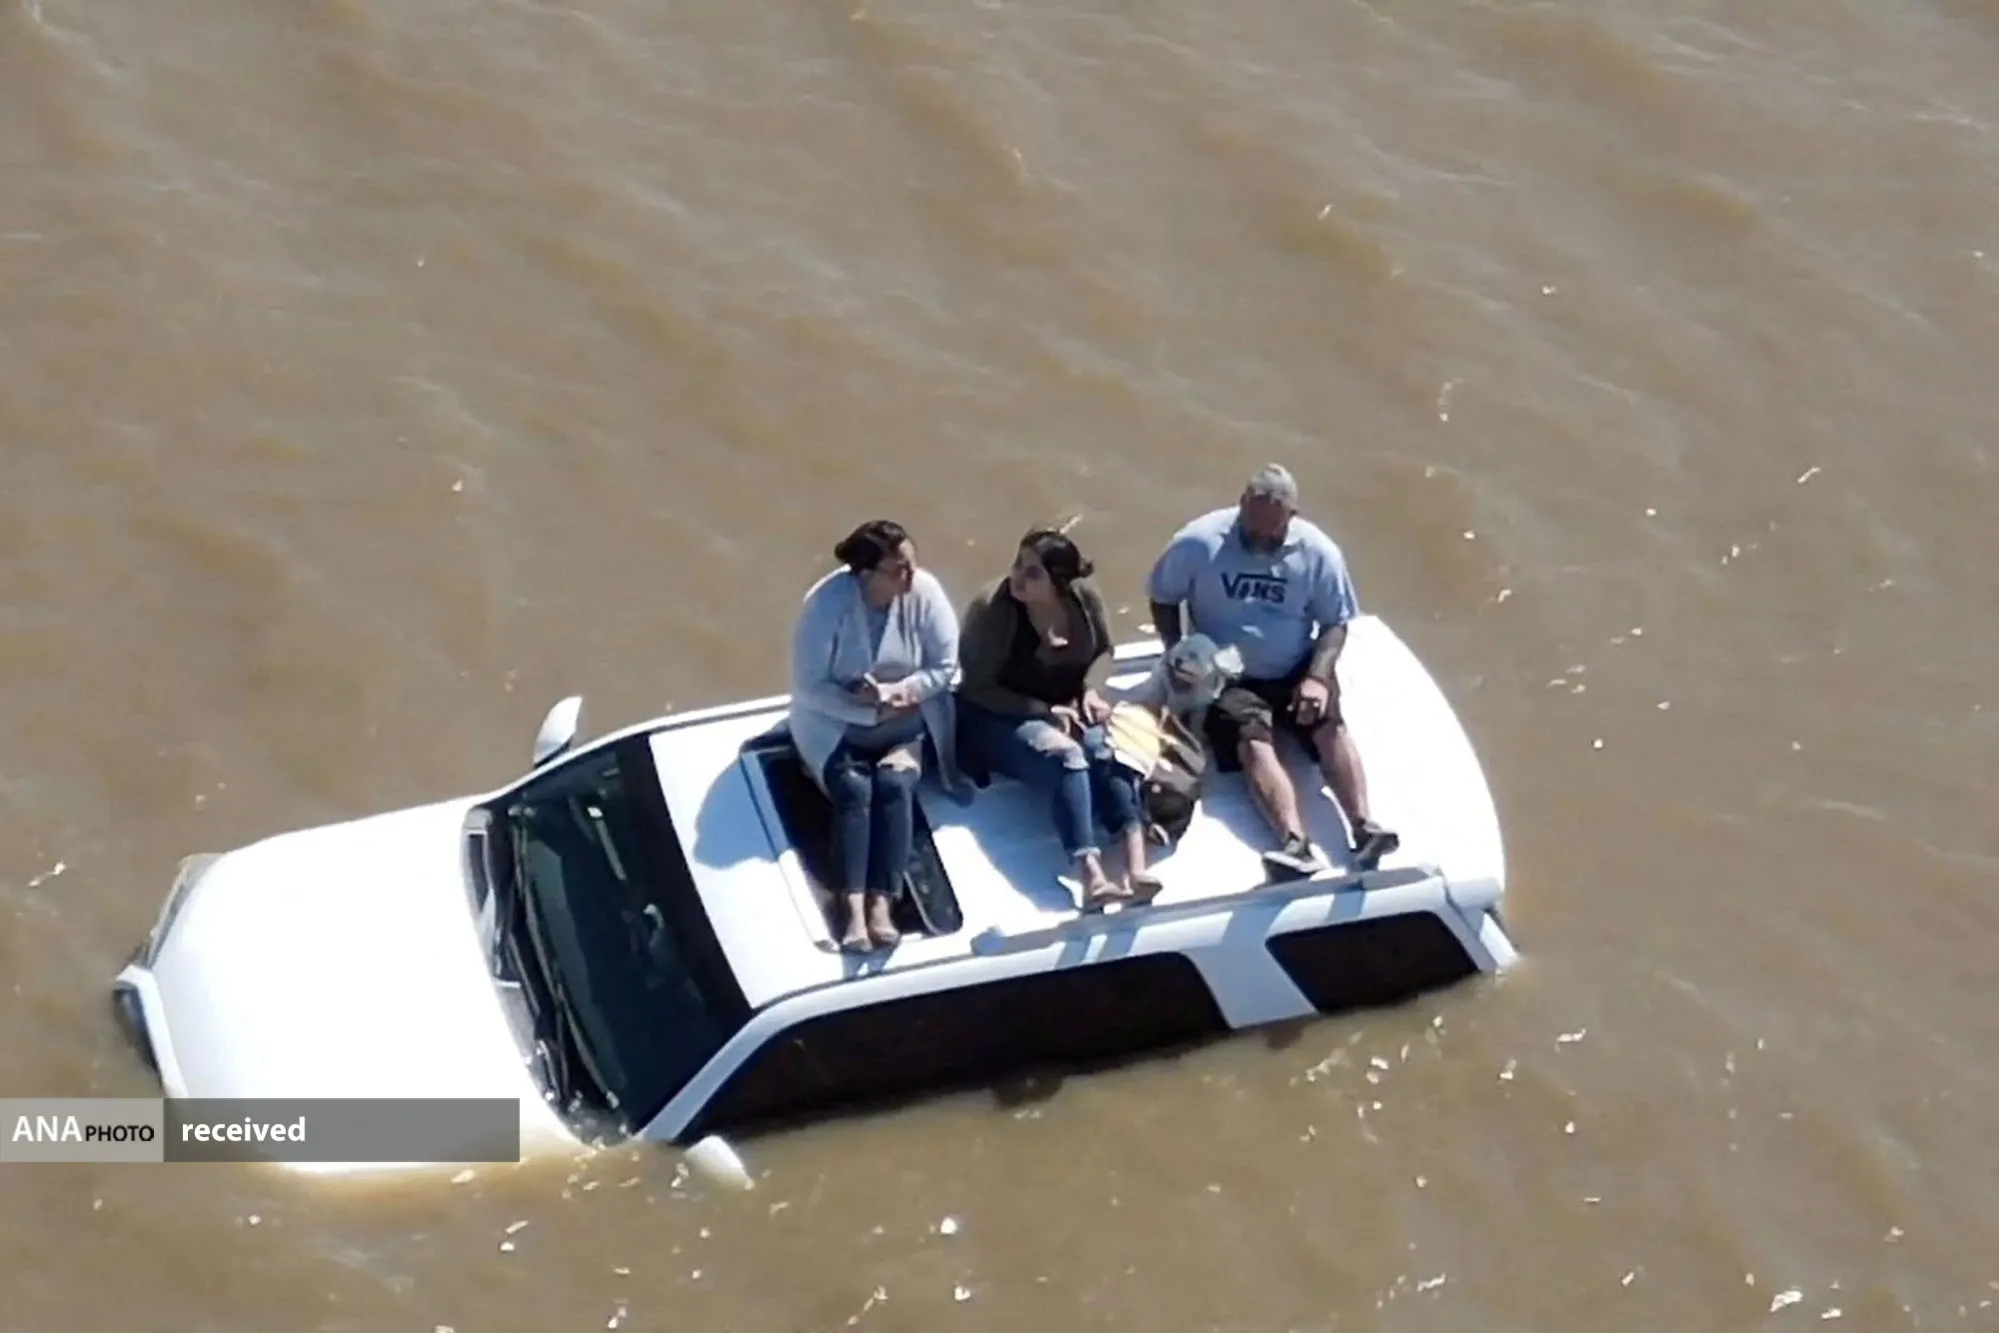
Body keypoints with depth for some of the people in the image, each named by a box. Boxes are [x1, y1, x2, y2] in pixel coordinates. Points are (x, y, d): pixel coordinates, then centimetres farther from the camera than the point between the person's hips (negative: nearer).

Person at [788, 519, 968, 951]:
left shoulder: (925, 591, -14)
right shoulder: (826, 602, -21)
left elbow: (946, 665, -8)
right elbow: (808, 687, -18)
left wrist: (897, 692, -22)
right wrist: (868, 709, -26)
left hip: (904, 723, 2)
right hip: (835, 723, -2)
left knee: (894, 784, -25)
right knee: (852, 788, -26)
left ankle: (881, 904, -31)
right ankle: (854, 909, -35)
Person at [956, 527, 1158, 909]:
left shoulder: (1084, 595, -7)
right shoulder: (990, 608, -19)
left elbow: (1104, 650, 12)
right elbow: (978, 689, -14)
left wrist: (1091, 690, -9)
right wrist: (1043, 711, -22)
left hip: (1067, 710, 4)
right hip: (999, 719, -4)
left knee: (1109, 754, -29)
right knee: (1065, 757, -34)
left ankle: (1136, 867, -42)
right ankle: (1091, 876, -50)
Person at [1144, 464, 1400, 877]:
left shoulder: (1317, 551, -7)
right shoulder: (1198, 542, -12)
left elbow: (1335, 622, 1)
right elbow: (1163, 599, 3)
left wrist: (1318, 677, -16)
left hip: (1296, 671, 2)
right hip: (1228, 677, -2)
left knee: (1331, 726, -26)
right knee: (1253, 743, -28)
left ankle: (1363, 828, -37)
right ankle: (1297, 843, -48)